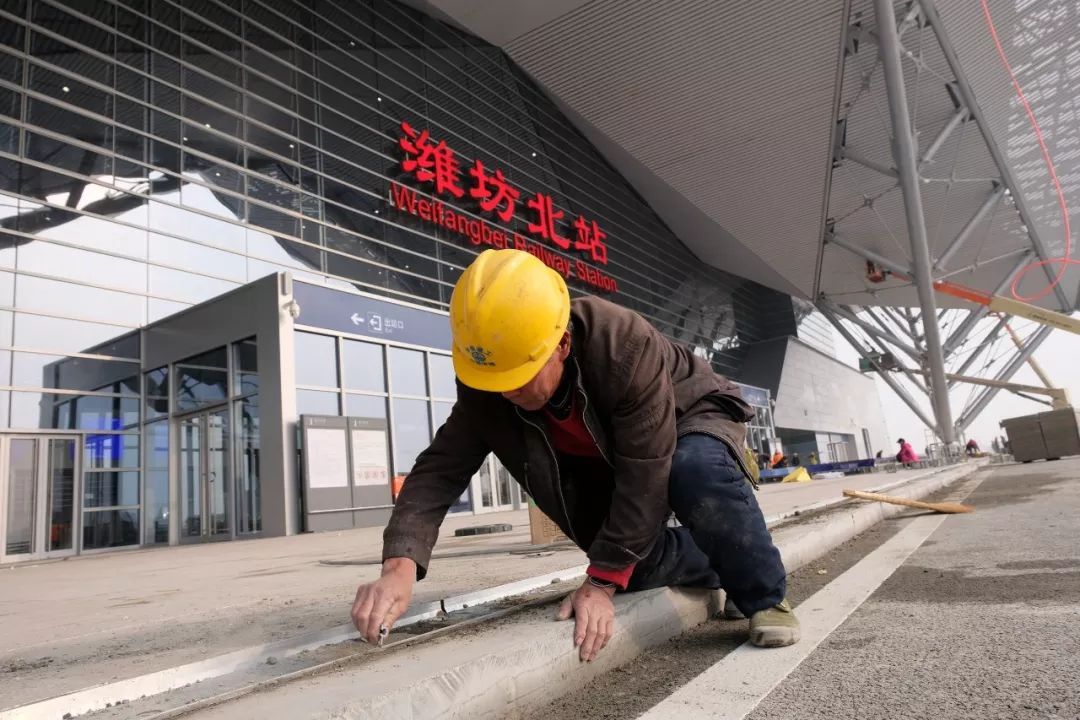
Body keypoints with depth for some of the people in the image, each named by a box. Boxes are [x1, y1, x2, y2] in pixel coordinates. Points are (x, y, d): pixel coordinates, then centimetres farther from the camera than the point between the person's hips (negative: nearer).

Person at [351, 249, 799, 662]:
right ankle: (723, 571, 25)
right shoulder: (482, 390, -25)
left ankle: (764, 596, -12)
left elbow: (644, 479, -38)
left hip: (691, 420, -5)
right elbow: (440, 470, -28)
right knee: (634, 567, -4)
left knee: (697, 475, -38)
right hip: (607, 461, 5)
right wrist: (400, 567, -44)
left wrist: (601, 584, -35)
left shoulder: (626, 347, -41)